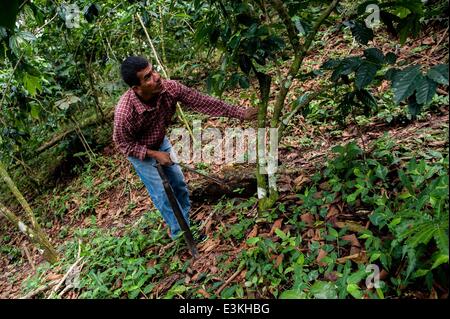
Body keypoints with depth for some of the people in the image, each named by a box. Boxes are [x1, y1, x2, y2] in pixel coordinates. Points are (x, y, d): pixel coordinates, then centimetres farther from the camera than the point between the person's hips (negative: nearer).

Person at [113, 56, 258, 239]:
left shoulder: (169, 88, -30)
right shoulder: (125, 112, -39)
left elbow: (201, 101, -25)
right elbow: (123, 144, -22)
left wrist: (240, 113, -24)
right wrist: (154, 154, -26)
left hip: (161, 142, 5)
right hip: (139, 151, -5)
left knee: (179, 183, 13)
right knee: (161, 193, 0)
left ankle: (187, 223, 36)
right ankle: (179, 232, 22)